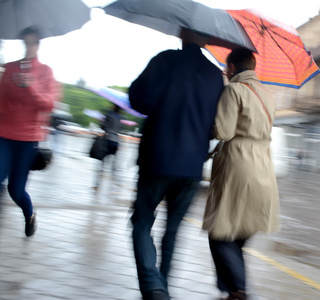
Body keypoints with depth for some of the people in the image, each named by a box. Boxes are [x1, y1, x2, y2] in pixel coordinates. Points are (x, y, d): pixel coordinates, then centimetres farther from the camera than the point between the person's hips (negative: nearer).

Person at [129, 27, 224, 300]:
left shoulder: (166, 60, -5)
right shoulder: (215, 75, 8)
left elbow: (139, 97, -13)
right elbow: (218, 123, 11)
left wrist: (161, 111, 6)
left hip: (157, 161, -4)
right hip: (193, 165, 4)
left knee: (142, 223, 7)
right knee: (173, 229, 19)